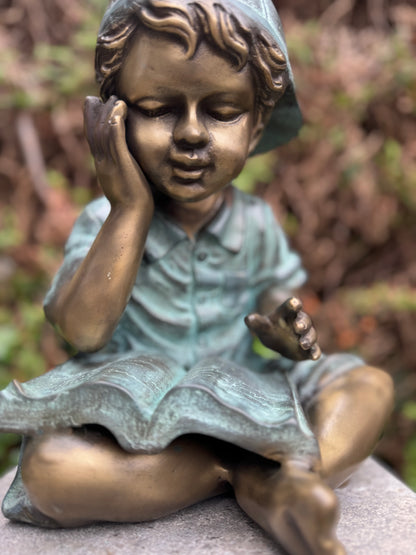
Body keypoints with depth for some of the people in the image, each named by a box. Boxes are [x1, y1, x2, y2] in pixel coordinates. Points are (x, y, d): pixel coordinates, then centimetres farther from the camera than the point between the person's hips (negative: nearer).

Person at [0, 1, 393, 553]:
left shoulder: (255, 224, 0)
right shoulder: (106, 222, -9)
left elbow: (273, 296, 11)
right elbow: (84, 330, -22)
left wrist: (284, 329, -16)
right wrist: (132, 208, -23)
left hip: (241, 402, 3)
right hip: (132, 415, -2)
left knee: (372, 384, -11)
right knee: (47, 467, -31)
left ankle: (275, 487, -33)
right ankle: (248, 467, -20)